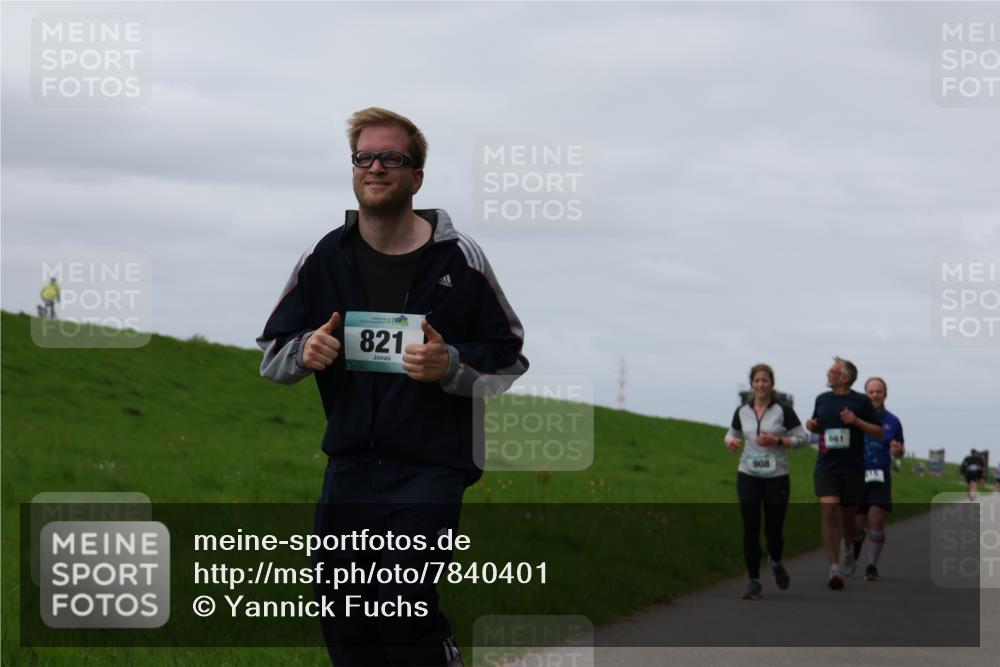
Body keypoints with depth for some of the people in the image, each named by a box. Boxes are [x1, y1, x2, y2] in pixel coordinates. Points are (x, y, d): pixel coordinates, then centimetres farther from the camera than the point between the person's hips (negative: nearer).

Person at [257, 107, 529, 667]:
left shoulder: (458, 258, -3)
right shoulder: (325, 259, 6)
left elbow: (510, 358, 2)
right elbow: (271, 357, 13)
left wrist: (450, 365, -16)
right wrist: (304, 353, -10)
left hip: (431, 467, -4)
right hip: (350, 465, 4)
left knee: (404, 610, -17)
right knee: (342, 615, 5)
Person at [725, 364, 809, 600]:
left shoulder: (783, 410, -4)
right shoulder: (742, 411, 4)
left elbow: (802, 437, -2)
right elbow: (733, 433, 19)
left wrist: (777, 440, -16)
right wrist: (731, 441, -4)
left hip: (777, 477, -2)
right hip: (748, 476, 2)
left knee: (773, 529, 1)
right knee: (750, 529, -5)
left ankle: (776, 563, 34)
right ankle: (754, 581, 4)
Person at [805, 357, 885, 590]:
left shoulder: (861, 401, -2)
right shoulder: (822, 400, 9)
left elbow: (880, 432, 0)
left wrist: (857, 421, -15)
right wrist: (811, 426, 1)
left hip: (853, 469, -1)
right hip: (826, 466, 1)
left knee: (847, 514, 12)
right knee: (829, 512, -15)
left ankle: (848, 548, 45)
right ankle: (834, 569, -16)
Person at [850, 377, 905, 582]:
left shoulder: (892, 421, 5)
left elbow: (900, 450, 15)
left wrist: (898, 450, -8)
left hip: (880, 475, 0)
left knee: (877, 519, -15)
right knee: (857, 523, 4)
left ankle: (872, 565, -4)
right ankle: (858, 539, 42)